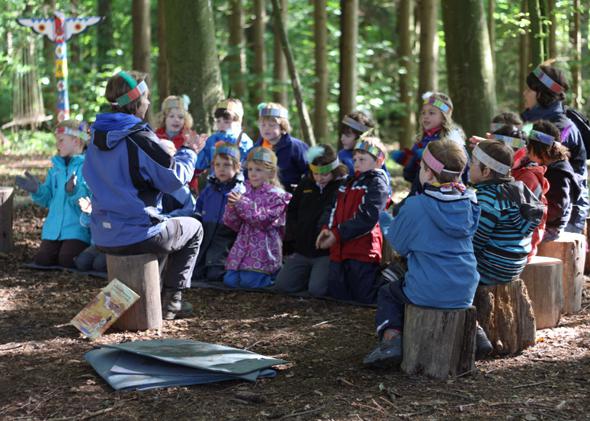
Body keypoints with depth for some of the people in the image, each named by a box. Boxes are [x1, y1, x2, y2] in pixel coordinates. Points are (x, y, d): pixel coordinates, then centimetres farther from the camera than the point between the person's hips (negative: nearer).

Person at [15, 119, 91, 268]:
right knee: (42, 259, -8)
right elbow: (48, 200, 13)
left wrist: (74, 191, -35)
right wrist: (37, 190, -6)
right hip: (54, 228, 6)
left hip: (77, 229, -6)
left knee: (66, 260, -20)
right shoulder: (56, 167, 14)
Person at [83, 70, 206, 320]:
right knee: (193, 228, 20)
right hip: (138, 235, -7)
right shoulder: (140, 138, -19)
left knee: (164, 224, 37)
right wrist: (189, 152, 4)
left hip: (103, 238, 7)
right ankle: (170, 299, 14)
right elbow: (174, 179, -14)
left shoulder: (97, 137, 4)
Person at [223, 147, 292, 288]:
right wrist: (232, 208, -11)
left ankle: (275, 273, 11)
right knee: (229, 280, -3)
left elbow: (264, 220, -17)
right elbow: (234, 225, 11)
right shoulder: (246, 192, 12)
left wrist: (242, 204, -21)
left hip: (264, 249, -6)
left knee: (249, 281, -16)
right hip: (243, 247, 6)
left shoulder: (276, 195, -6)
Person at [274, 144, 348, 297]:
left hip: (327, 252, -7)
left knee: (317, 290, -21)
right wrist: (292, 236, 12)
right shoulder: (306, 183, 11)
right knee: (282, 285, 0)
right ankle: (313, 274, 22)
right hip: (302, 250, 7)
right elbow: (292, 211, 20)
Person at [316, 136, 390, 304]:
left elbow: (366, 218, -17)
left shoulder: (377, 184, -7)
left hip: (363, 252, -8)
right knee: (335, 294, 14)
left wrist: (337, 234, -17)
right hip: (339, 251, 8)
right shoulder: (350, 182, 20)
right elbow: (335, 209, 16)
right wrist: (327, 229, -4)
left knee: (364, 299, -5)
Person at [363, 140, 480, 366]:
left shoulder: (415, 207, -16)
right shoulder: (469, 202, -4)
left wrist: (384, 218, 17)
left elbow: (398, 243, -1)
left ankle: (391, 338, 3)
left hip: (427, 293, -5)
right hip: (465, 293, 5)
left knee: (387, 293, 24)